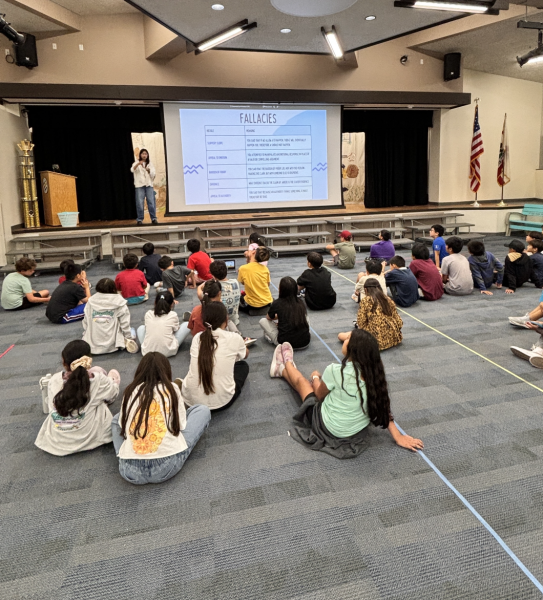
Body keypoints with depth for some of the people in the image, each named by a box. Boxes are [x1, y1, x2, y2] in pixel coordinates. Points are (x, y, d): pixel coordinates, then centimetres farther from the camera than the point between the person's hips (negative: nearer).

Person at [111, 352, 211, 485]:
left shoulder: (130, 391, 10)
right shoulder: (171, 389, 4)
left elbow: (122, 425, 17)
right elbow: (181, 425, 6)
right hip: (167, 468, -3)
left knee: (117, 418, 33)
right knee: (203, 410, 17)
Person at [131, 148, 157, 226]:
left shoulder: (150, 164, 16)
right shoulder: (137, 163, 8)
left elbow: (154, 174, 8)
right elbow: (132, 170, -12)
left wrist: (149, 171, -13)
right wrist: (138, 163, -30)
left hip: (149, 184, 2)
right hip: (139, 185, -2)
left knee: (151, 202, -5)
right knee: (140, 203, -7)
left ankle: (153, 218, 2)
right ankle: (139, 219, -1)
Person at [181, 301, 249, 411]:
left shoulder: (197, 337, 4)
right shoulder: (234, 338, -5)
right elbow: (245, 354, 20)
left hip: (189, 399, 5)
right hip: (220, 401, -4)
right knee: (243, 365, 23)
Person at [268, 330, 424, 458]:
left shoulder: (335, 371, -30)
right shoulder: (374, 373, -16)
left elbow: (319, 395, -10)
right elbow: (383, 407, -13)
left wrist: (315, 377, 11)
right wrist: (398, 436, -3)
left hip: (328, 429, -5)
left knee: (301, 381, 21)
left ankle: (285, 367, 57)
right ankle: (283, 369, 56)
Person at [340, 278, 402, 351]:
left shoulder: (365, 300, -8)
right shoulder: (389, 300, 6)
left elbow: (361, 323, -11)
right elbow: (399, 322, 7)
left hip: (377, 339, -7)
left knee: (340, 336, 6)